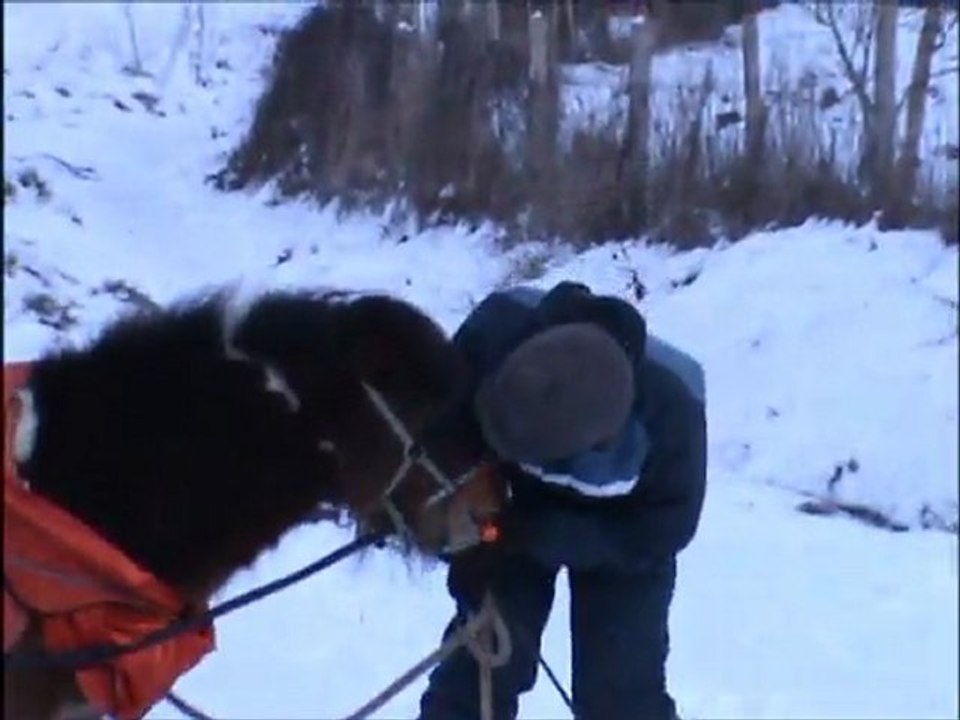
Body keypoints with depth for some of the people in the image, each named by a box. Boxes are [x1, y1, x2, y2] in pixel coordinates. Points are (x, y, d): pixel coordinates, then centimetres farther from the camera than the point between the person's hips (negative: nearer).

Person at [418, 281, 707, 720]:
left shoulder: (668, 409, -41)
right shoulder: (494, 331, -37)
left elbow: (661, 533, -26)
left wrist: (527, 536, -34)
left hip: (626, 531, -2)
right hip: (516, 515, 2)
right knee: (480, 658, 3)